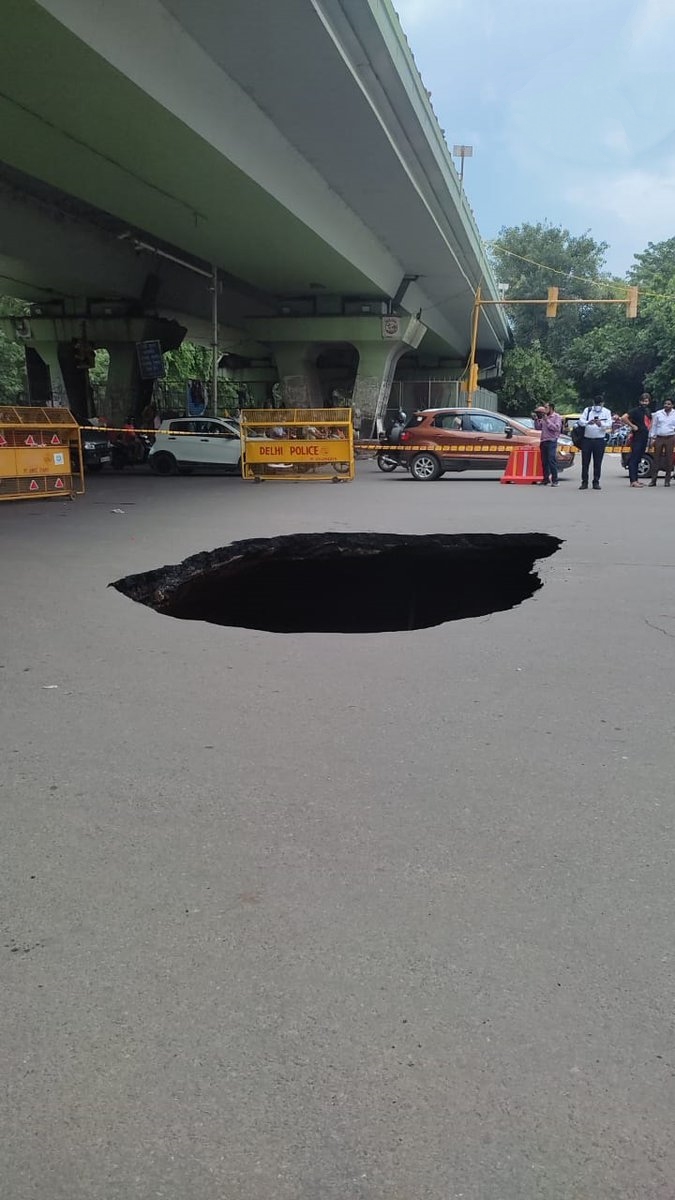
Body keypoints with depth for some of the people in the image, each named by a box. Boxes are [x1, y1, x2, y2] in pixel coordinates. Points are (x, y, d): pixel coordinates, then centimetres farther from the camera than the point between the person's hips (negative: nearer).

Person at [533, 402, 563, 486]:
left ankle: (554, 480, -10)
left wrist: (547, 420, -15)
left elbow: (556, 428, -14)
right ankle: (546, 479, 12)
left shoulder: (557, 417, 0)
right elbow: (538, 427, 17)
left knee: (551, 461, -12)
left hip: (551, 441, -6)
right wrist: (536, 419, 3)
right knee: (544, 461, 5)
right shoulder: (543, 417, 17)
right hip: (543, 441, 6)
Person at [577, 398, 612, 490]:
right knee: (585, 462, 2)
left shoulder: (607, 412, 7)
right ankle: (584, 482, 8)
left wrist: (601, 424, -28)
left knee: (598, 463, 2)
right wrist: (588, 422, -26)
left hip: (599, 440, -1)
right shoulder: (587, 410, 8)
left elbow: (609, 424, -6)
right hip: (587, 439, 1)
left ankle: (596, 482, 9)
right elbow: (580, 421, -4)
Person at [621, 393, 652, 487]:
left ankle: (636, 479, 18)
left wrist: (648, 429, 16)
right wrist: (632, 426, -18)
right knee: (633, 459, -10)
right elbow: (624, 417, -22)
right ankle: (633, 481, -14)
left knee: (638, 459, 13)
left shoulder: (648, 411, 14)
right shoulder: (636, 411, -10)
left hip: (644, 438, 8)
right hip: (637, 438, -8)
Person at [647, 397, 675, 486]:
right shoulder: (658, 413, 6)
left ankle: (667, 481, 8)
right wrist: (652, 437, 4)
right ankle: (653, 480, 2)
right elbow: (653, 426, 9)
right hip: (659, 438, 0)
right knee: (656, 458, -1)